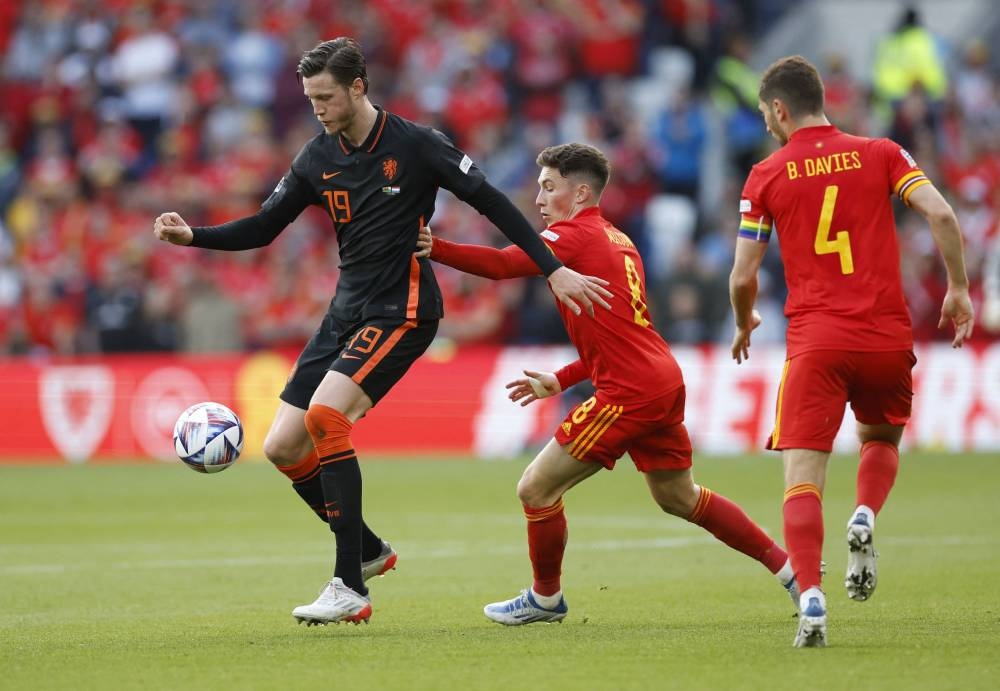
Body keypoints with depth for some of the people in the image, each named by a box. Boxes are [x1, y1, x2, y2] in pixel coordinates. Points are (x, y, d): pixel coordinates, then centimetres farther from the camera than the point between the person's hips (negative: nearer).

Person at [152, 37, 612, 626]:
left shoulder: (415, 145, -11)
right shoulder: (319, 158, 6)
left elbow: (491, 202, -7)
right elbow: (264, 228, 11)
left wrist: (554, 270, -10)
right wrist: (193, 236, -5)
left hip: (402, 310, -7)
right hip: (348, 311, 7)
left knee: (325, 414, -27)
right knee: (283, 448, -1)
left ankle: (351, 589, -23)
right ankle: (369, 550, 21)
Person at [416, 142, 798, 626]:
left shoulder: (573, 235, -7)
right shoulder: (617, 242, 21)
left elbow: (502, 264, -24)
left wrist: (435, 248, -30)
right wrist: (560, 382, 20)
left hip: (629, 394, -10)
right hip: (663, 382, 10)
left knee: (536, 489, 0)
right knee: (679, 498, 25)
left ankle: (545, 599, 16)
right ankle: (790, 569, 28)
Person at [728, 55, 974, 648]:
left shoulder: (766, 176, 4)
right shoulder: (880, 154, 7)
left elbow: (743, 276, 5)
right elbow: (941, 214, -6)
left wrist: (744, 324, 26)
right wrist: (958, 290, 6)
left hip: (814, 342, -2)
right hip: (888, 335, 2)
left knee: (803, 478, -3)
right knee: (882, 440, 27)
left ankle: (811, 600, -23)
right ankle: (865, 517, -4)